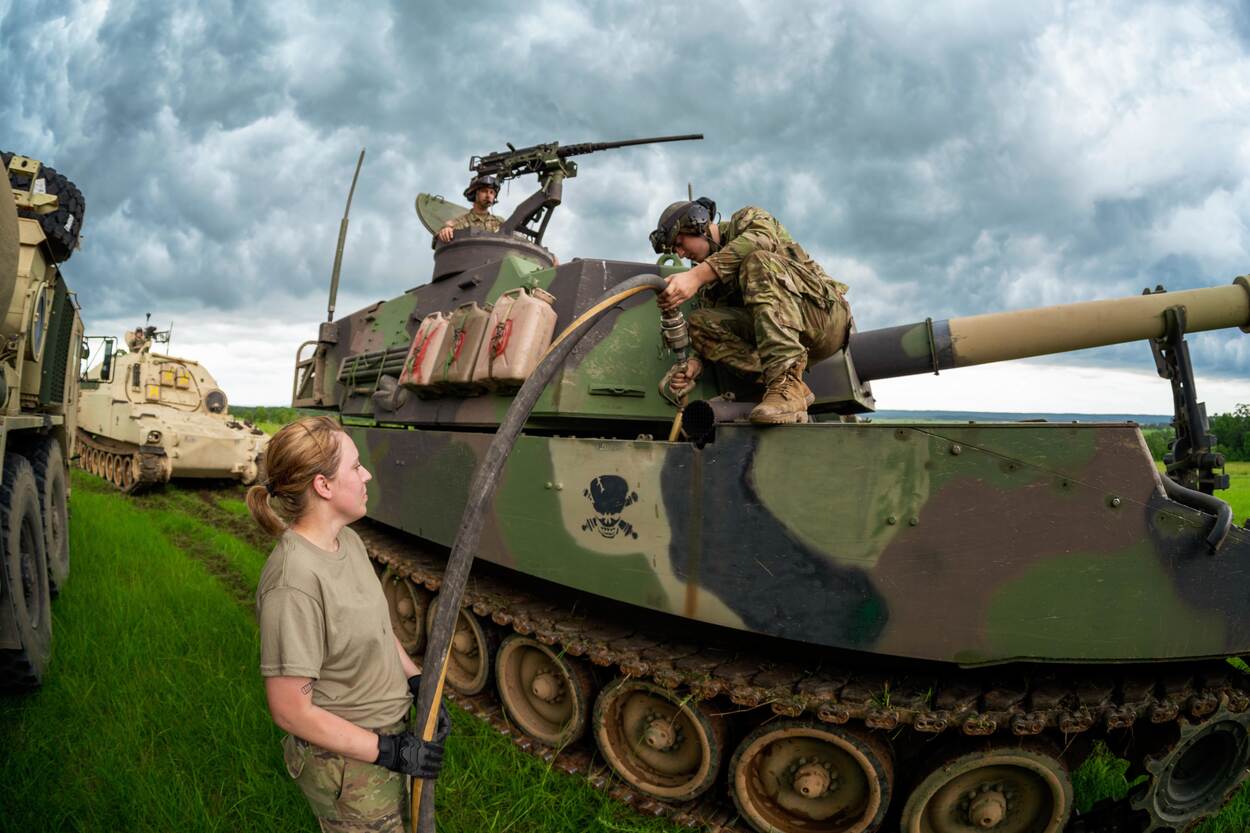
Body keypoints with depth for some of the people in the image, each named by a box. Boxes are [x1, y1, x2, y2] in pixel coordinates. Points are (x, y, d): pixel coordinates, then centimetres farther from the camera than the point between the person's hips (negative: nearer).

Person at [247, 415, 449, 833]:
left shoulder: (348, 540, -4)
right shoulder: (295, 583, -31)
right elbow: (291, 712, -26)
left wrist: (418, 683, 1)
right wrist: (390, 752, -21)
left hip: (385, 732, 8)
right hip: (346, 764, -8)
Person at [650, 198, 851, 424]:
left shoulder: (749, 220, 3)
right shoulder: (709, 285, 21)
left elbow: (760, 239, -22)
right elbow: (717, 329, 11)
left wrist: (696, 275, -34)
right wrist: (696, 362, -11)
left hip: (826, 313, -6)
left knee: (758, 259, -28)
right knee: (699, 322, -10)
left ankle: (786, 381, -40)